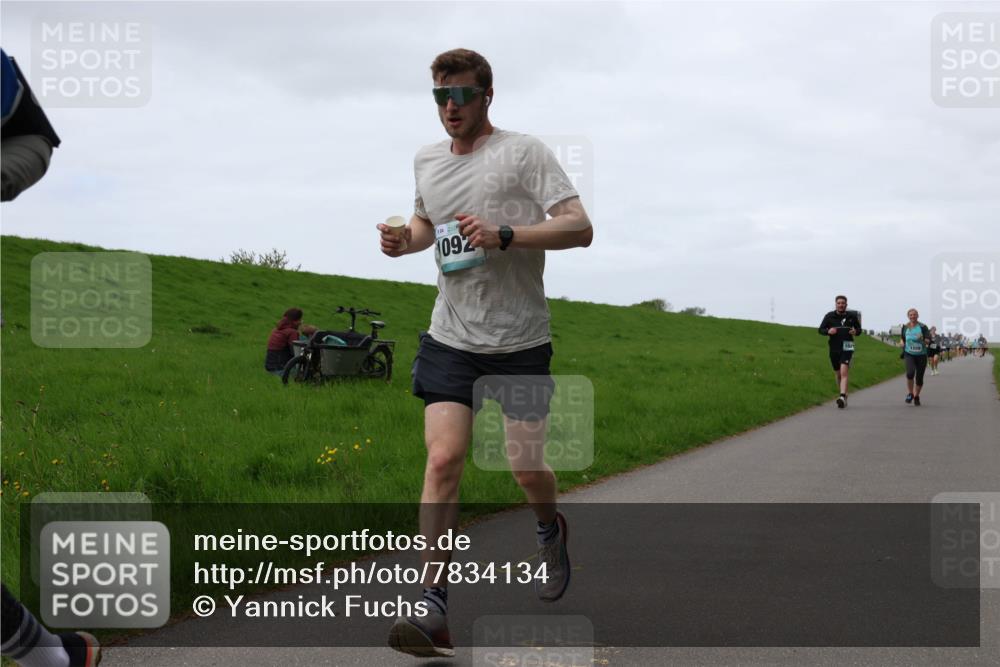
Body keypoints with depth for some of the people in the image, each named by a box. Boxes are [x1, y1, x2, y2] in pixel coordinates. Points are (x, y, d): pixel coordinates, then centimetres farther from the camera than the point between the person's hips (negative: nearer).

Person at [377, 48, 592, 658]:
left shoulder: (523, 152, -6)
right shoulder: (426, 161, 11)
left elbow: (580, 228, -12)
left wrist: (504, 235, -23)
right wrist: (402, 241, 8)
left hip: (520, 340, -3)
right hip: (451, 338, 3)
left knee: (527, 466, 3)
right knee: (443, 459, -12)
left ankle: (550, 528, 40)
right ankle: (434, 609, -12)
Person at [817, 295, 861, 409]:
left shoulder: (852, 316, 1)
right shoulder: (829, 316, 2)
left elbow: (859, 329, 14)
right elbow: (821, 330, 6)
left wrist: (856, 332, -10)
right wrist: (828, 331, -15)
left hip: (847, 349, -3)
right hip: (834, 349, 3)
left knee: (844, 373, -19)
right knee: (838, 374, 13)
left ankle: (842, 397, -29)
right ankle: (844, 396, 31)